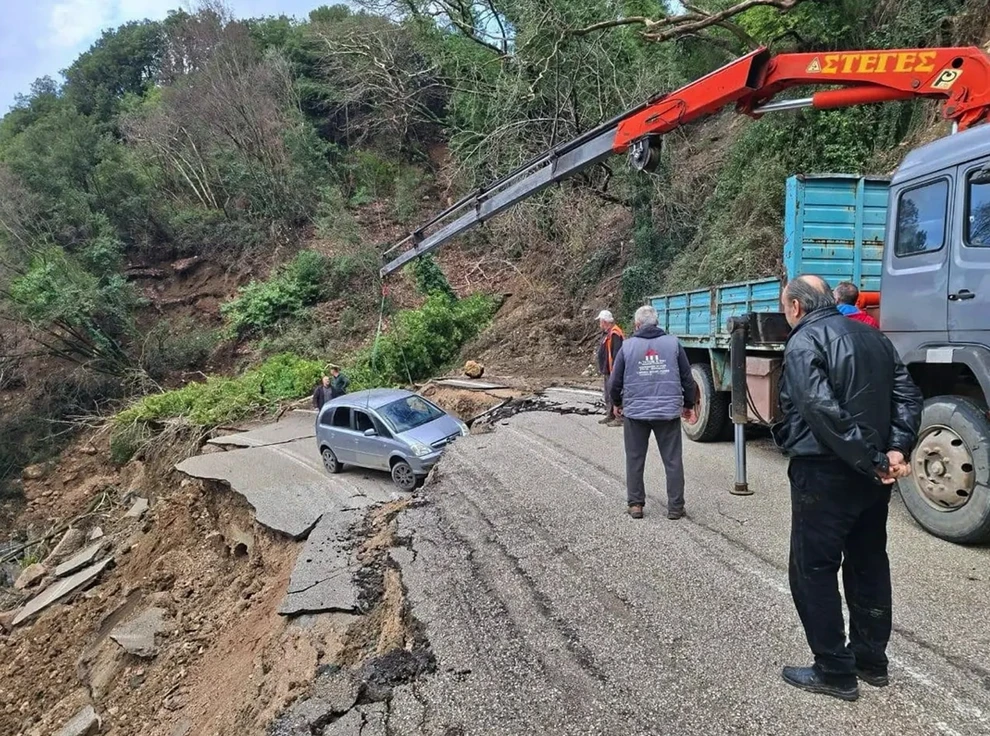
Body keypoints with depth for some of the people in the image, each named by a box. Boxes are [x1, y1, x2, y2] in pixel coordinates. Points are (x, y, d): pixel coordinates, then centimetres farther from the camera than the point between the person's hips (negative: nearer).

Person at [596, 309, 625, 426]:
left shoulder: (615, 334, -18)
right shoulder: (606, 333, 15)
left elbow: (616, 354, -24)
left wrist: (614, 370, -25)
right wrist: (602, 369, 21)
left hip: (612, 371, -11)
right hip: (606, 371, 11)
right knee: (607, 395, 17)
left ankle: (619, 417, -1)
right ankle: (610, 415, 25)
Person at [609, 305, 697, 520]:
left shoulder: (628, 346, 0)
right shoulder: (673, 343, 3)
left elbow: (616, 381, 5)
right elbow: (687, 377, 7)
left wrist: (617, 403, 23)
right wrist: (689, 404, 21)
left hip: (635, 411, 0)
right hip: (669, 411, 1)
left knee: (635, 460, 11)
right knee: (673, 460, 9)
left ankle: (635, 504, 16)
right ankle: (675, 507, 12)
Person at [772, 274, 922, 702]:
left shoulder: (804, 343, -13)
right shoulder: (873, 337, 12)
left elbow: (824, 411, -24)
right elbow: (907, 395, 5)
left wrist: (871, 460, -18)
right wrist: (896, 449, -4)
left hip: (824, 473, -8)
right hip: (872, 475, 8)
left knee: (813, 571, 4)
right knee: (868, 564, 19)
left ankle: (835, 672, 12)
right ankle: (871, 660, 31)